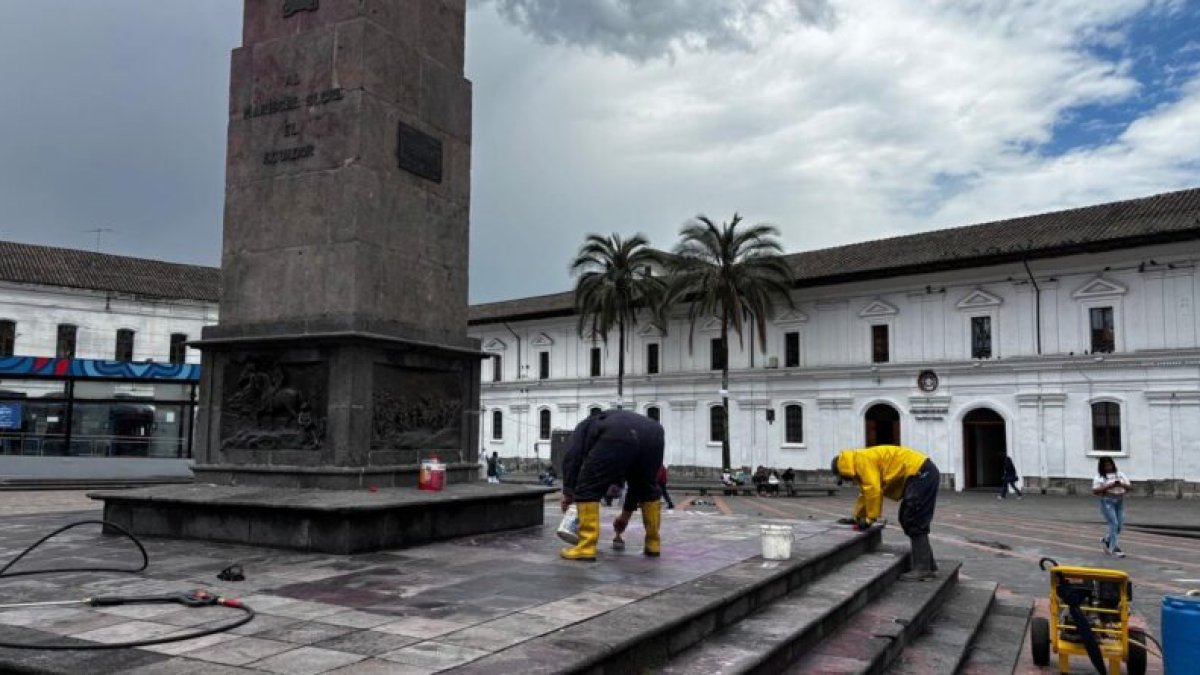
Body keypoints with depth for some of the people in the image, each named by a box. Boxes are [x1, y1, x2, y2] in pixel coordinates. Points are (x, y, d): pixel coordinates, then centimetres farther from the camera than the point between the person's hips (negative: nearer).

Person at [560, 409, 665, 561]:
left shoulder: (586, 426, 37)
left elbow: (572, 456, 14)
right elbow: (636, 480, 48)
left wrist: (568, 491, 17)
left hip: (618, 437, -5)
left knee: (588, 489, 10)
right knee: (648, 489, 30)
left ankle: (586, 547, 6)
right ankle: (653, 544, 33)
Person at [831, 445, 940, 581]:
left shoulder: (863, 460, -14)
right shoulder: (863, 467, 18)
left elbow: (873, 491, -20)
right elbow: (865, 493, 30)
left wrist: (870, 519, -10)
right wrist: (856, 518, 32)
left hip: (922, 473, -10)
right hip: (922, 475, 10)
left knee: (914, 523, -11)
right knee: (908, 520, 12)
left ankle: (923, 568, -10)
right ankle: (928, 564, 16)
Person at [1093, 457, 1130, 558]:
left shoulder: (1120, 475, 13)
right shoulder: (1099, 477, -2)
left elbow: (1128, 487, 10)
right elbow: (1095, 491, -10)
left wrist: (1121, 485, -11)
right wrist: (1109, 487, -18)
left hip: (1120, 501, 5)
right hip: (1107, 501, -5)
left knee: (1120, 524, 4)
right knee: (1113, 523, -13)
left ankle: (1107, 540, 28)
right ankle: (1114, 548, -7)